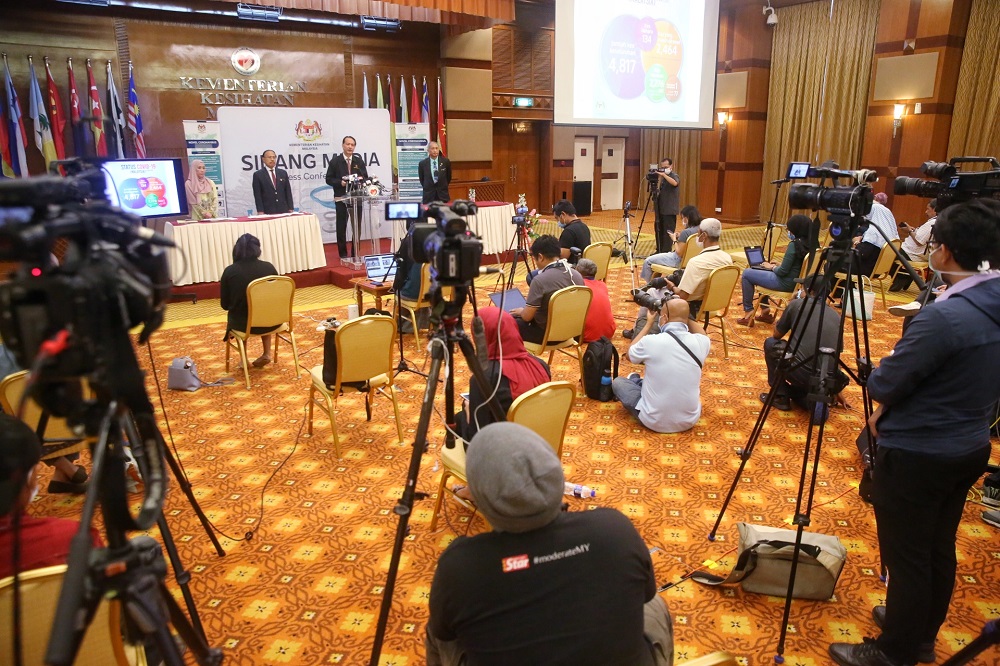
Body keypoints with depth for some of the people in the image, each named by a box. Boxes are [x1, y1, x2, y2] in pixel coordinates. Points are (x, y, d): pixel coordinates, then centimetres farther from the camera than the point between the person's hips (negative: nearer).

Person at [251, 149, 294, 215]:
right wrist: (260, 212, -10)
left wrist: (291, 209, 4)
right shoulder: (258, 175, 4)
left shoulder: (283, 173, 13)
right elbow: (257, 195, -1)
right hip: (267, 212, -3)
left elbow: (288, 192, 12)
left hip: (283, 210, 3)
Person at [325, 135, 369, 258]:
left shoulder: (359, 161, 8)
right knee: (341, 226, 1)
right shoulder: (335, 161, 1)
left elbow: (365, 177, 9)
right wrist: (340, 182, -16)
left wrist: (361, 179, -13)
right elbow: (329, 179, 0)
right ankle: (343, 253, 9)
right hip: (341, 197, -2)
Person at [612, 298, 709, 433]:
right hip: (689, 421, 3)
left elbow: (629, 354, 6)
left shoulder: (650, 341, -20)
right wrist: (683, 314, 13)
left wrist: (649, 324, 10)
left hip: (654, 421, -3)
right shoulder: (702, 342, -11)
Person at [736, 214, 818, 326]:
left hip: (786, 283, -9)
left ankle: (748, 313, 8)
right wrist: (777, 265, 11)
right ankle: (765, 311, 29)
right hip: (797, 281, 9)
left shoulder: (795, 245, -24)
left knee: (747, 274, 2)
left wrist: (772, 267, -2)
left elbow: (782, 271, -21)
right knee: (760, 271, 29)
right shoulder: (813, 244, 0)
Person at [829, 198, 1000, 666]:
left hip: (915, 456, -9)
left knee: (906, 558, 7)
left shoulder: (944, 317, -28)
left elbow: (882, 387, -21)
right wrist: (909, 374, 11)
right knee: (938, 550, 22)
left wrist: (882, 373, 1)